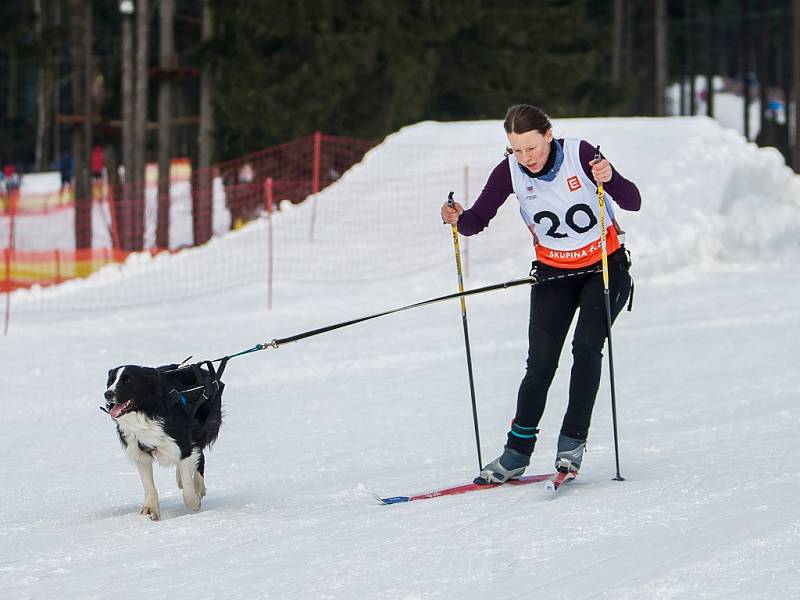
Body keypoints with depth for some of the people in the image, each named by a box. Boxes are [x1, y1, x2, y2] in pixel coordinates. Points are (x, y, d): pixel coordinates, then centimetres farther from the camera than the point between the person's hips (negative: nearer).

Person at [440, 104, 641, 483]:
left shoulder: (579, 154, -20)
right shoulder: (510, 171, -12)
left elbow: (632, 203, -21)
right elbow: (478, 220, -9)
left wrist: (609, 179, -42)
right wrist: (458, 220, -31)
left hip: (605, 266, -2)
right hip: (553, 273, 2)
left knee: (586, 347, -19)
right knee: (540, 363, -6)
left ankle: (572, 442, -13)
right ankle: (517, 452, 2)